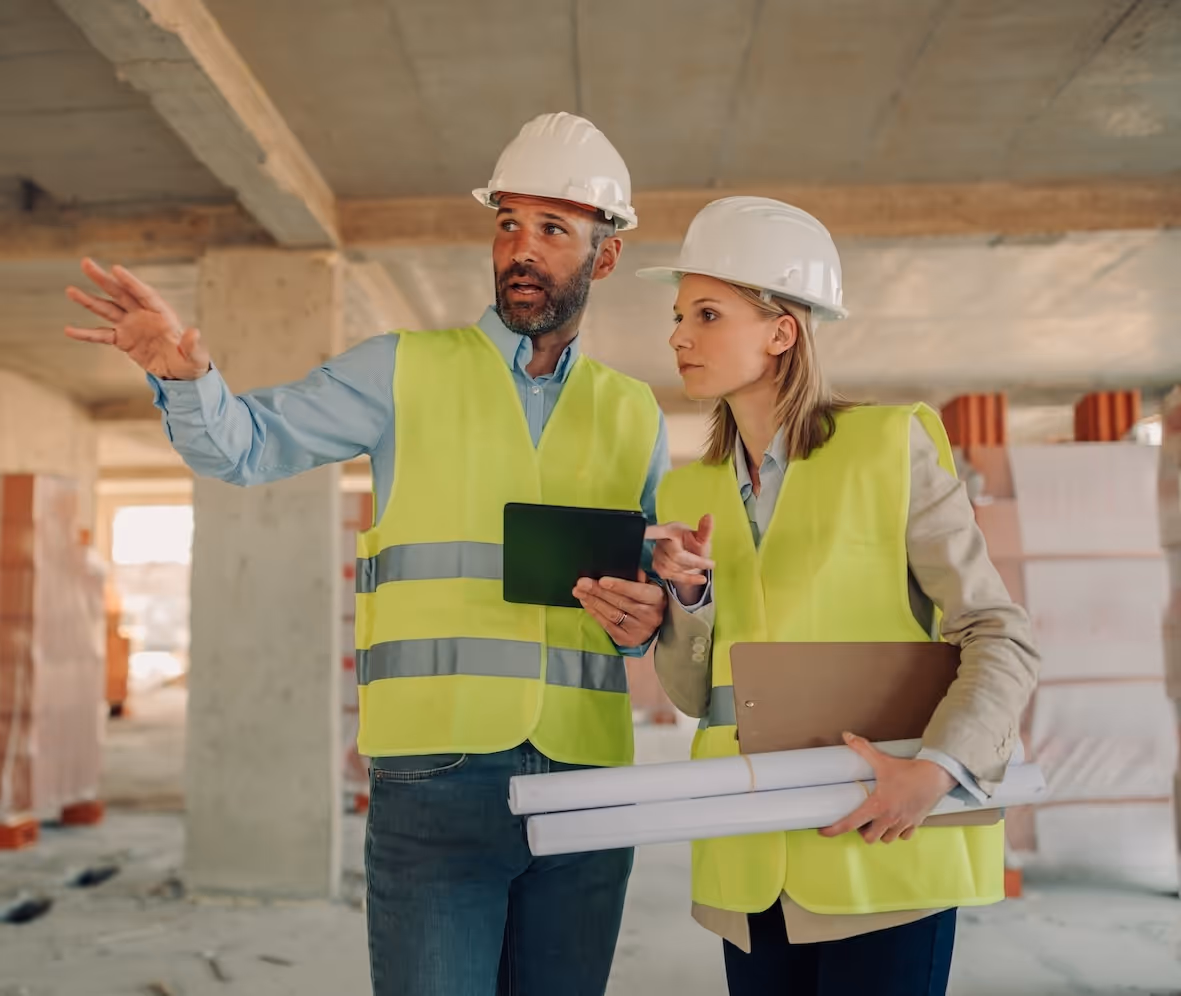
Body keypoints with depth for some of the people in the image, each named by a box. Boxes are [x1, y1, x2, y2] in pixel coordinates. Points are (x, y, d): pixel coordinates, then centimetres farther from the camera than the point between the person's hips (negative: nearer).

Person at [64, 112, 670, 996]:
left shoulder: (635, 417, 11)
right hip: (436, 779, -3)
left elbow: (666, 589, 18)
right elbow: (245, 445, 1)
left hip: (585, 784, 3)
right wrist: (185, 371, -20)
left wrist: (648, 618, -5)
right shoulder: (407, 371, 4)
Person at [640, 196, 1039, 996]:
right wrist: (690, 594, -9)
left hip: (884, 848, -4)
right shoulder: (688, 492, 9)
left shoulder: (891, 447, -4)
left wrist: (938, 768, -21)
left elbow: (1001, 637, -6)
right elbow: (694, 694, 9)